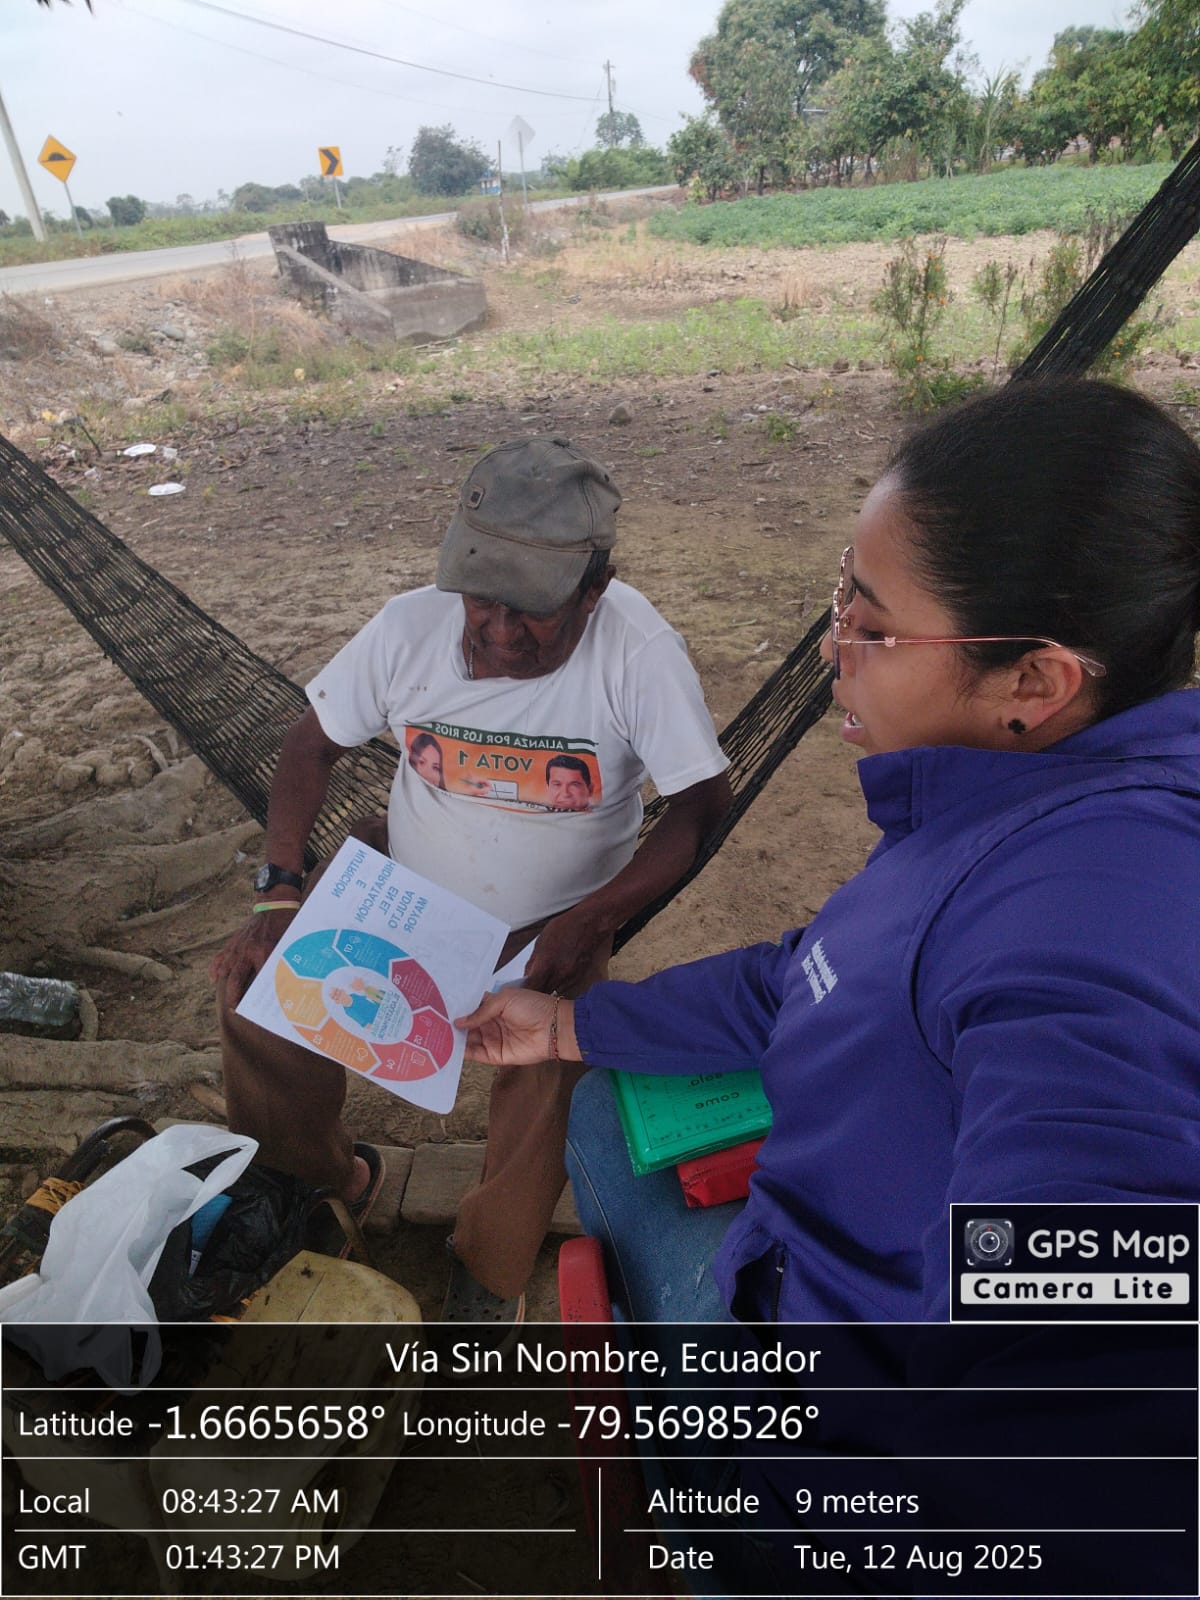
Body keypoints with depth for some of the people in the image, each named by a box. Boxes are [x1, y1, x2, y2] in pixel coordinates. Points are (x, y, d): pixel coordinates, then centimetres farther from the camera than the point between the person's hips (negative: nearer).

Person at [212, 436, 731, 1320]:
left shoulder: (638, 651, -23)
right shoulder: (411, 626, -15)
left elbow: (705, 805, -18)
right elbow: (311, 748, -3)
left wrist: (592, 919, -27)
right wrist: (280, 892, -13)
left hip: (553, 924, -2)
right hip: (404, 886, 3)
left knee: (549, 1080, -24)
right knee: (257, 989, -11)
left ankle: (488, 1285, 11)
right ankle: (319, 1184, 22)